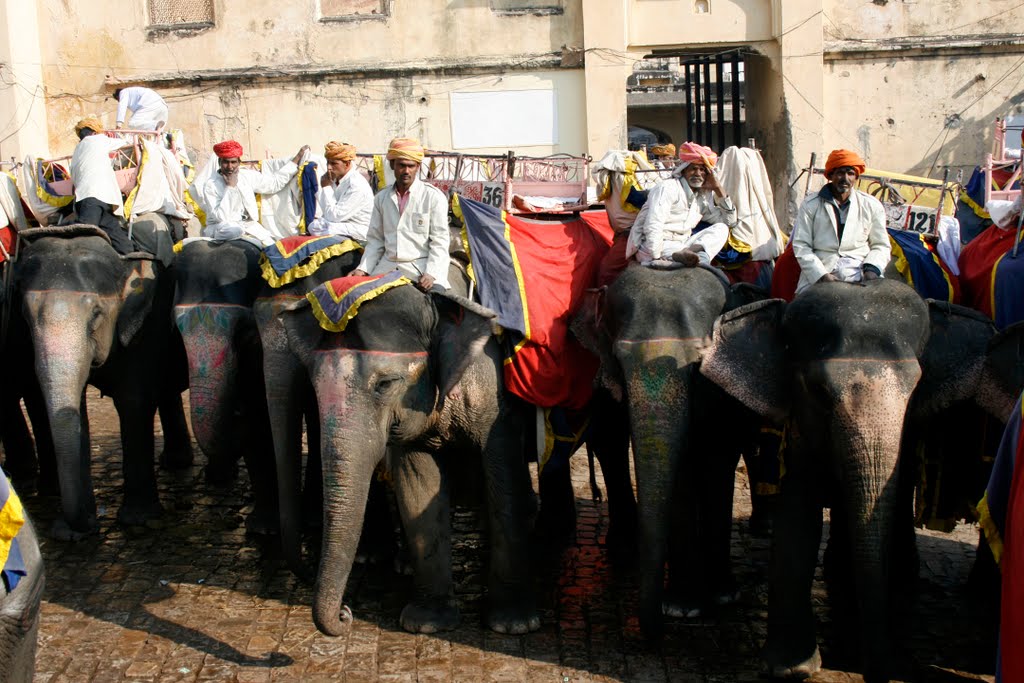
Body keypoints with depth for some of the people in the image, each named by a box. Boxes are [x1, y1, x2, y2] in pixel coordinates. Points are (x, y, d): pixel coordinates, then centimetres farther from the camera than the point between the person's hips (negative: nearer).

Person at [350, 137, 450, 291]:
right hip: (387, 266, 4)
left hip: (421, 266, -4)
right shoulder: (381, 198, 13)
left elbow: (440, 241, -5)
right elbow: (375, 239, 15)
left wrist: (430, 274, -17)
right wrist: (363, 269, 2)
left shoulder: (434, 197, -1)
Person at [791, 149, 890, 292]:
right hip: (818, 275, -2)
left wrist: (872, 269, -5)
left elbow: (881, 245, 17)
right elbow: (801, 246, 3)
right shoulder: (810, 205, 8)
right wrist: (821, 275, -11)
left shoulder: (871, 205, 13)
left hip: (860, 273, 2)